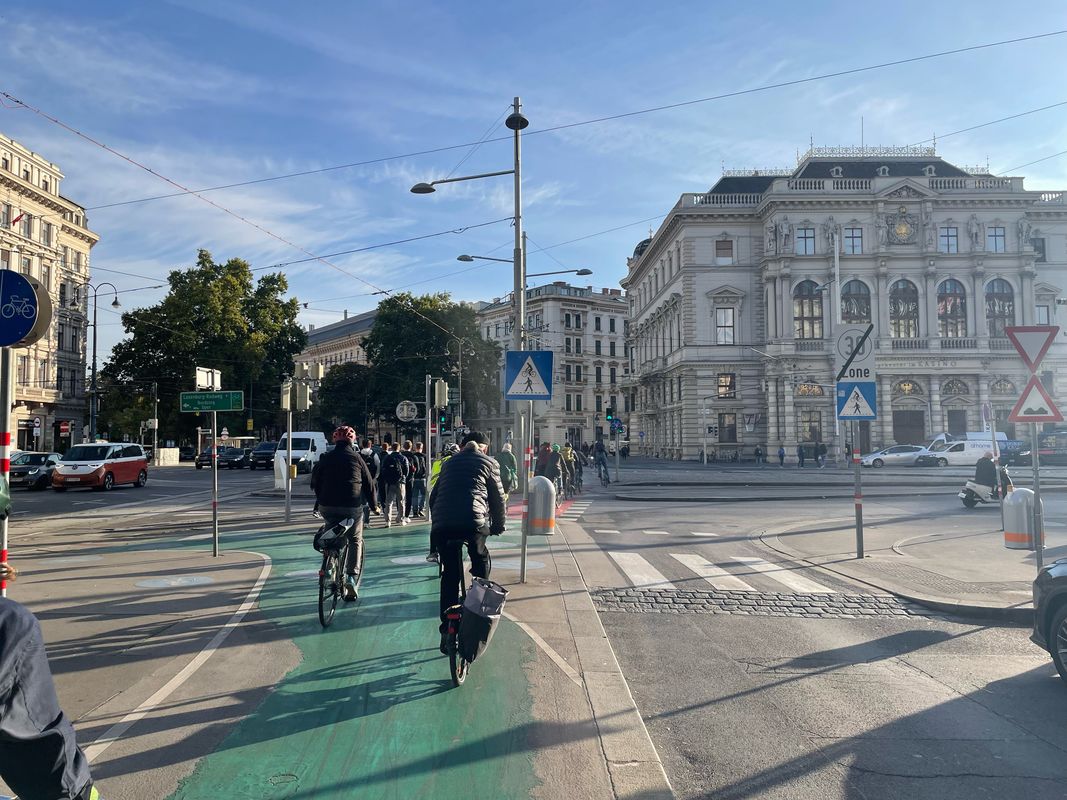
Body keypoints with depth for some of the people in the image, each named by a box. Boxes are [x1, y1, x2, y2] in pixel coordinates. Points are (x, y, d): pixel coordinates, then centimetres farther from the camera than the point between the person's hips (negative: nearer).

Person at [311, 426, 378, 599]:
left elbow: (315, 481, 12)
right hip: (353, 506, -1)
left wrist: (321, 500, 25)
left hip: (328, 506, 2)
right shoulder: (356, 457, 1)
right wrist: (373, 504, 17)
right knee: (355, 540, 13)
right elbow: (369, 483, 5)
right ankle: (352, 575, -1)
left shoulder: (325, 458, 6)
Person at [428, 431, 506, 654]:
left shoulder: (449, 463, 26)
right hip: (473, 522, -3)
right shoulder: (488, 463, 14)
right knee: (481, 561, 25)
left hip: (441, 525, 3)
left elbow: (433, 496, 29)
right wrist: (498, 526, 27)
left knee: (450, 575, 14)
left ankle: (447, 631, 14)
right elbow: (498, 498, 14)